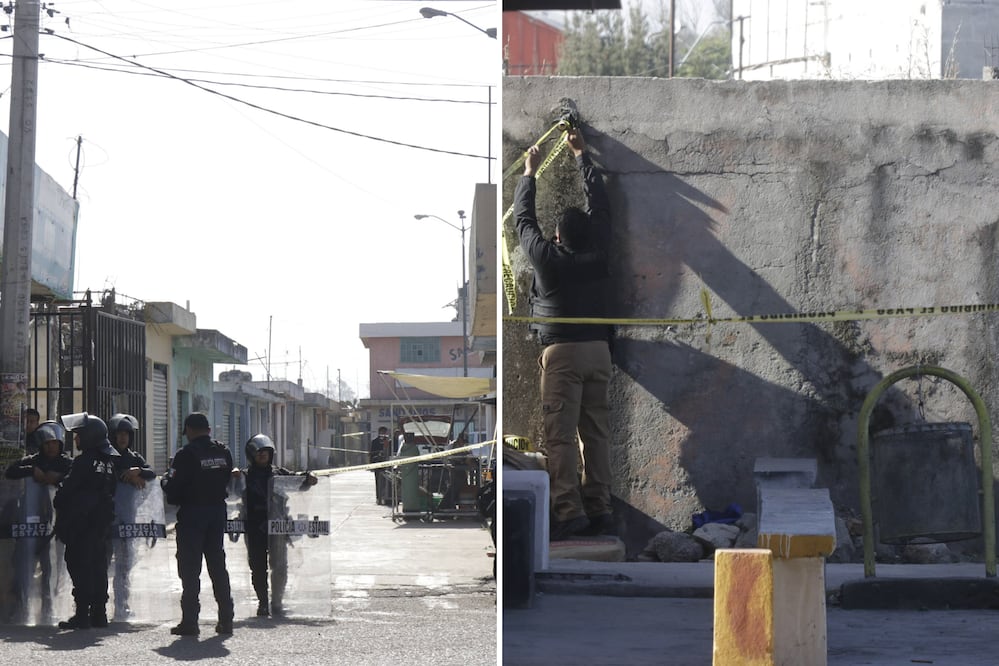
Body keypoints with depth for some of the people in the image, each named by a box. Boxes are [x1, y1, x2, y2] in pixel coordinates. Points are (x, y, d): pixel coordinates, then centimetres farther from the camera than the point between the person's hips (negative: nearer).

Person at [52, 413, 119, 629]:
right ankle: (99, 614, 14)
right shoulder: (109, 460, 10)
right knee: (98, 566, 11)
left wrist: (58, 504, 6)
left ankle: (82, 615, -8)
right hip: (103, 521, 8)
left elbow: (67, 489, -11)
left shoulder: (84, 461, -14)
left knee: (80, 567, -6)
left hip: (81, 521, -8)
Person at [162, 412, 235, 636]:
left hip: (192, 511, -5)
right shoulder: (224, 452, 4)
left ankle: (189, 621, -1)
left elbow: (173, 487, -14)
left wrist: (167, 481, 7)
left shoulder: (187, 454, -14)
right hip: (218, 510, 5)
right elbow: (226, 480, 7)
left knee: (189, 567, 1)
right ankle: (226, 619, 13)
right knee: (218, 566, 13)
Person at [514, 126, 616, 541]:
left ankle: (568, 511, -13)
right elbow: (600, 205, 18)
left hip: (561, 352, -4)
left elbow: (524, 218, 9)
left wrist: (530, 172, 24)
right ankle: (599, 509, 5)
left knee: (561, 435, -6)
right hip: (598, 350, 4)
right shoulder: (598, 256, 5)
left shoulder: (548, 258, -5)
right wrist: (582, 155, 28)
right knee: (597, 433, 6)